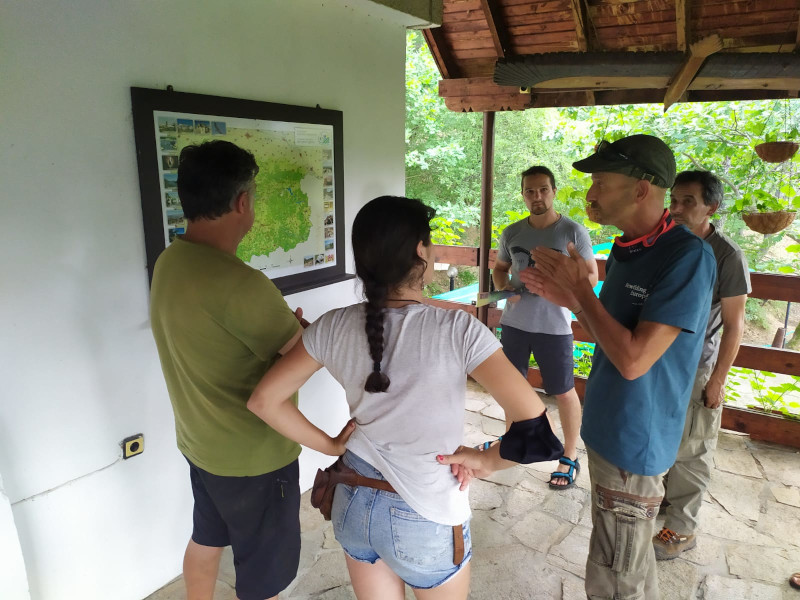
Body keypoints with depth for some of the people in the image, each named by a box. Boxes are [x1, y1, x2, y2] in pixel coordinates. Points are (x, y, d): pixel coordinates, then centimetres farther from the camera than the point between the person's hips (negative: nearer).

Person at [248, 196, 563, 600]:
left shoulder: (335, 327, -12)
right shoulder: (456, 330, -24)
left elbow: (264, 400, -5)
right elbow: (535, 427, -27)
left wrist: (331, 445, 1)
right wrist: (486, 461, -10)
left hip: (354, 504, 3)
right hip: (426, 520, -3)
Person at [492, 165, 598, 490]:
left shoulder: (573, 231, -8)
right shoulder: (512, 232, 3)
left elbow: (591, 276, -3)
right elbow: (499, 269, 16)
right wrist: (505, 288, -5)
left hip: (553, 325, -4)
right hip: (514, 322, 4)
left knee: (564, 391, 4)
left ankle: (570, 457, 23)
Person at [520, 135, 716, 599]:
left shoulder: (688, 256, -22)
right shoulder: (624, 249, 4)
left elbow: (633, 359, -26)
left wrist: (580, 289, -18)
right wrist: (569, 299, -2)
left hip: (634, 440, -7)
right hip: (607, 427, 8)